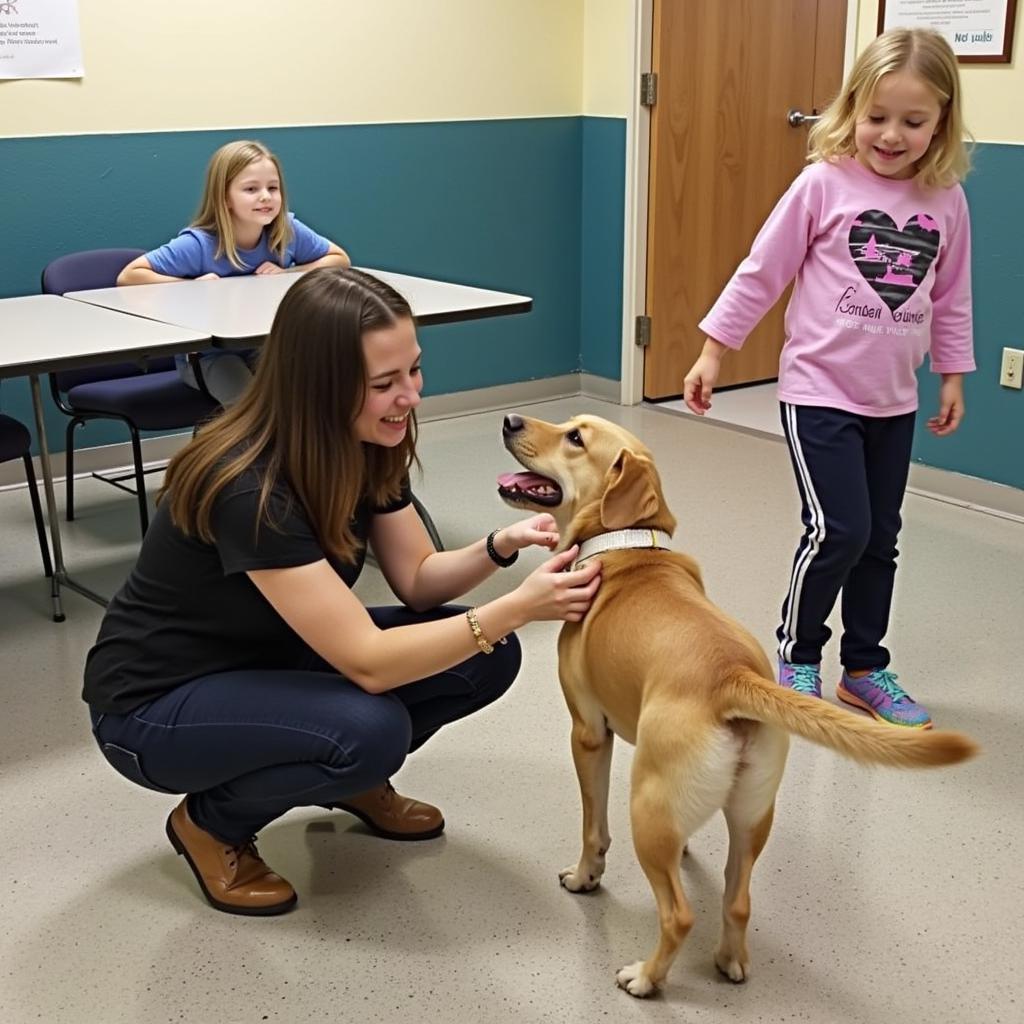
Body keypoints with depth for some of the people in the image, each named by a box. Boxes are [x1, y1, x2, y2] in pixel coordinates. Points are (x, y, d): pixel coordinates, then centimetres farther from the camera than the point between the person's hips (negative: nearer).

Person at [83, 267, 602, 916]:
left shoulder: (368, 448, -11)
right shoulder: (250, 490, -34)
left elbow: (417, 581, -3)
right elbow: (368, 663, -35)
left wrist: (500, 548, -22)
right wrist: (520, 607, -36)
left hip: (270, 661, 7)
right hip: (158, 706, -7)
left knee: (485, 659, -10)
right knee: (371, 728, -34)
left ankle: (350, 779, 15)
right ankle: (211, 823, -5)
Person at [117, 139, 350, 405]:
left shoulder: (289, 231, -12)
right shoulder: (198, 244, -21)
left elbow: (340, 259, 2)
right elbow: (128, 277, -18)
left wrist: (287, 274, -13)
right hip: (207, 354, -3)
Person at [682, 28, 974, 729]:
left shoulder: (947, 200, 1)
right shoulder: (826, 183, -9)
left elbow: (951, 298, 12)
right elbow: (762, 272, -5)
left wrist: (953, 374, 15)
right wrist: (714, 349, -4)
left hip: (895, 401, 4)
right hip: (819, 390, -4)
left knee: (881, 538, 11)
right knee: (839, 531, -9)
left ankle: (864, 666, 28)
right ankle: (797, 656, 15)